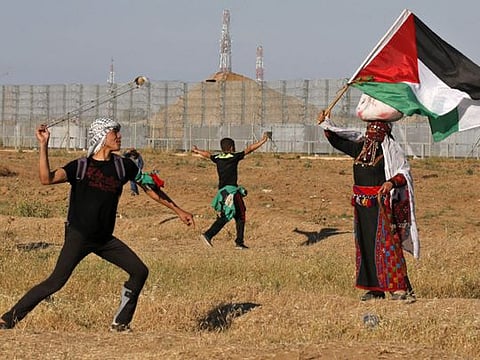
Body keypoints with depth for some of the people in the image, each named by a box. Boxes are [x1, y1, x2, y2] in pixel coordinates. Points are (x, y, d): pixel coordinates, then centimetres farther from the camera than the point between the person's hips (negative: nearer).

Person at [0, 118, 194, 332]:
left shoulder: (123, 166, 4)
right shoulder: (81, 166, -9)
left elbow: (150, 188, 15)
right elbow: (47, 179, -23)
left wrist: (178, 211, 17)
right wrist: (43, 146, -31)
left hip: (105, 239, 5)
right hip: (78, 236, -5)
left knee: (140, 271, 0)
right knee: (56, 282, -13)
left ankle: (120, 324, 12)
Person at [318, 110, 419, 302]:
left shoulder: (390, 149, -6)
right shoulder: (360, 146, 12)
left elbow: (404, 173, -10)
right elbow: (337, 141, 23)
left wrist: (392, 182, -27)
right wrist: (325, 124, 13)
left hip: (382, 204, -7)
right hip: (362, 204, 7)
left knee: (386, 243, -12)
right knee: (365, 243, 8)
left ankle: (400, 287, -13)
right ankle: (375, 288, 15)